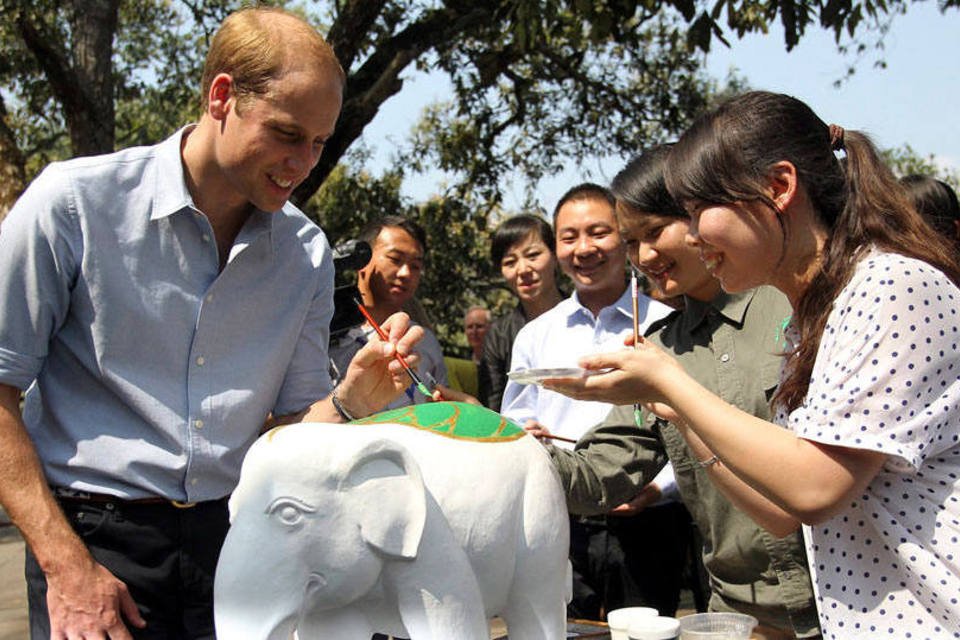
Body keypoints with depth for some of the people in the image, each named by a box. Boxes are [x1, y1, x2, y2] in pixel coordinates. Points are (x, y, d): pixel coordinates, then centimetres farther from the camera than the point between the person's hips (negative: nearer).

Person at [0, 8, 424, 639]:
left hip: (239, 536, 4)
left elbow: (292, 424, 10)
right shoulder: (75, 202, -7)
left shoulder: (307, 251, 5)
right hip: (95, 536, -3)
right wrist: (66, 566, -12)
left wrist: (351, 401, -12)